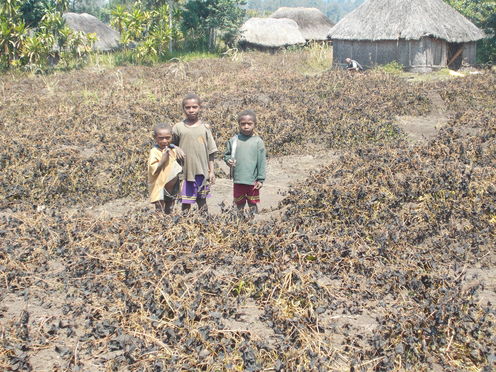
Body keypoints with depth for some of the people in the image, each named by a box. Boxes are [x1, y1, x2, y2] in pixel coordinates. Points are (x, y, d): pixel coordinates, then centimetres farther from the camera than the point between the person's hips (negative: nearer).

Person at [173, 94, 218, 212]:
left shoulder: (205, 127, 4)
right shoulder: (178, 127, 0)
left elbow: (210, 151, 6)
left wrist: (211, 171, 5)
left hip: (202, 171, 1)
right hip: (185, 171, -1)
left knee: (202, 201, 11)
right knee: (186, 203, 4)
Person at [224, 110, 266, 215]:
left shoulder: (258, 141, -5)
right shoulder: (234, 140, 1)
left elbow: (262, 162, -3)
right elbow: (227, 154, 13)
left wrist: (261, 179, -6)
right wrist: (228, 160, -10)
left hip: (253, 181, -2)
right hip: (238, 180, 2)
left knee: (253, 204, 10)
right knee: (239, 205, 14)